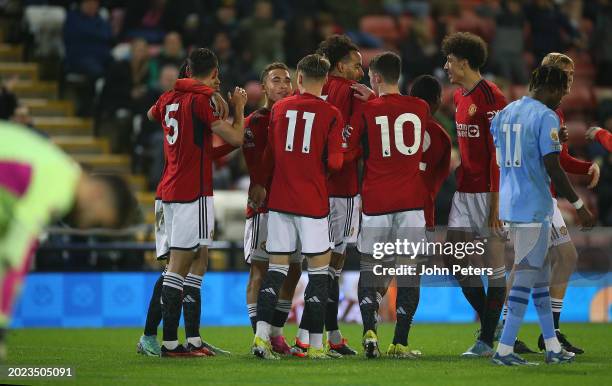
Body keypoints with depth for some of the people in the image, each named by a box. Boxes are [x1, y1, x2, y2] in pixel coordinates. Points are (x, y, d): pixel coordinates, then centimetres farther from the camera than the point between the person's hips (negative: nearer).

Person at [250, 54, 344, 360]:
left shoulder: (279, 108, 6)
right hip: (313, 202, -3)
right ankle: (315, 345, 2)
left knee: (276, 268, 6)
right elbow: (334, 163, -9)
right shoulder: (331, 115, -4)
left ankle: (261, 335, -9)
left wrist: (260, 184, 30)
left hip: (279, 199, 3)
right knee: (319, 268, 4)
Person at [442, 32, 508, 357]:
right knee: (453, 257, 5)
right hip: (464, 190, 9)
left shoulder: (491, 96, -13)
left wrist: (496, 202, -18)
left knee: (494, 263, -2)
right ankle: (489, 326, 15)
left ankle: (488, 339, 2)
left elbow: (498, 153, -16)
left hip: (488, 192, -9)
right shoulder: (459, 96, 14)